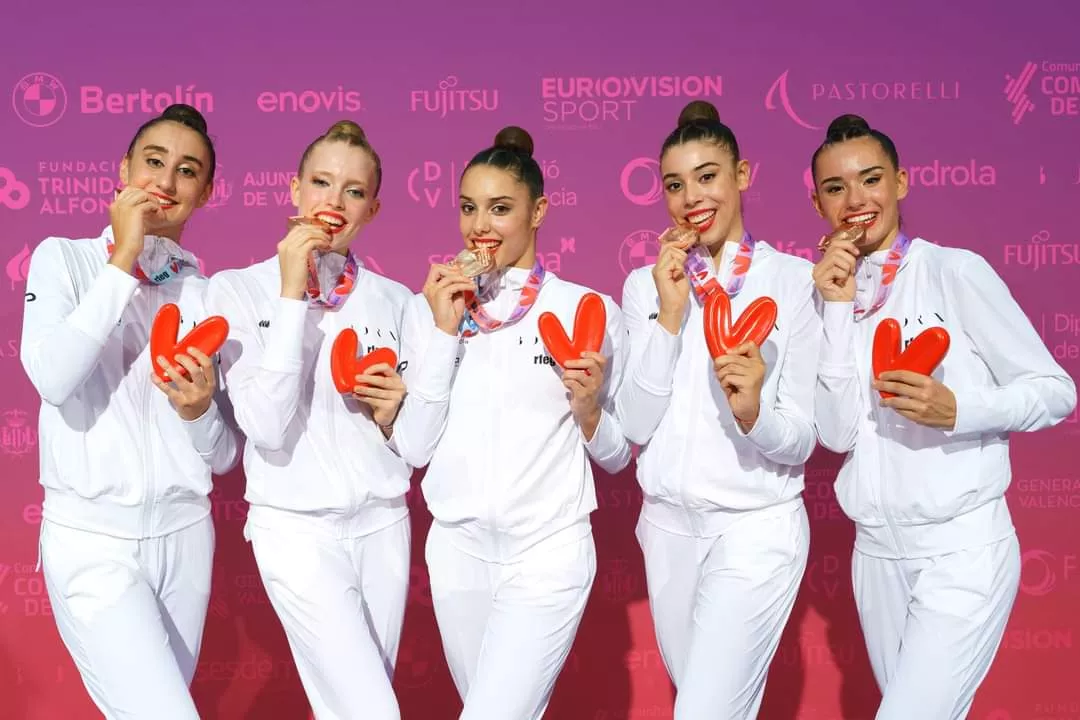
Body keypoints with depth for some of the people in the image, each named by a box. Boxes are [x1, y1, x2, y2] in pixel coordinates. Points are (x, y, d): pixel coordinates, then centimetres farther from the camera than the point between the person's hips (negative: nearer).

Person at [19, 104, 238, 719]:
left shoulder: (210, 295, 6)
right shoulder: (64, 258, -1)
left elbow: (224, 456, 6)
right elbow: (52, 377, -21)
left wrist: (198, 408, -15)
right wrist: (123, 262, -15)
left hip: (184, 535, 4)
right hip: (92, 539, -4)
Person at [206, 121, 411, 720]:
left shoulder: (394, 300, 4)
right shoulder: (237, 289, -6)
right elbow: (268, 429, -19)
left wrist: (394, 413, -12)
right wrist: (292, 296, -18)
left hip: (383, 524, 4)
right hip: (298, 530, -4)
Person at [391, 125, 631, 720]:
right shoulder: (429, 308, 2)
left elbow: (616, 455, 3)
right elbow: (414, 448, -5)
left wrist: (588, 408, -18)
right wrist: (444, 331, -11)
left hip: (549, 550, -3)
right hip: (457, 547, 3)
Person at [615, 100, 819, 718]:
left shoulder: (794, 279, -8)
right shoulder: (646, 284, 2)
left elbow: (803, 439, -8)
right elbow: (637, 426, -6)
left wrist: (754, 411, -29)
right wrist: (669, 315, -15)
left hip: (757, 527, -4)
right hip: (669, 525, 4)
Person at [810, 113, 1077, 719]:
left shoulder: (956, 271, -8)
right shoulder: (829, 292, 5)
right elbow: (836, 432, -6)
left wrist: (956, 410, -23)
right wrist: (839, 308, -11)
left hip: (962, 549, -5)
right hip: (877, 552, 5)